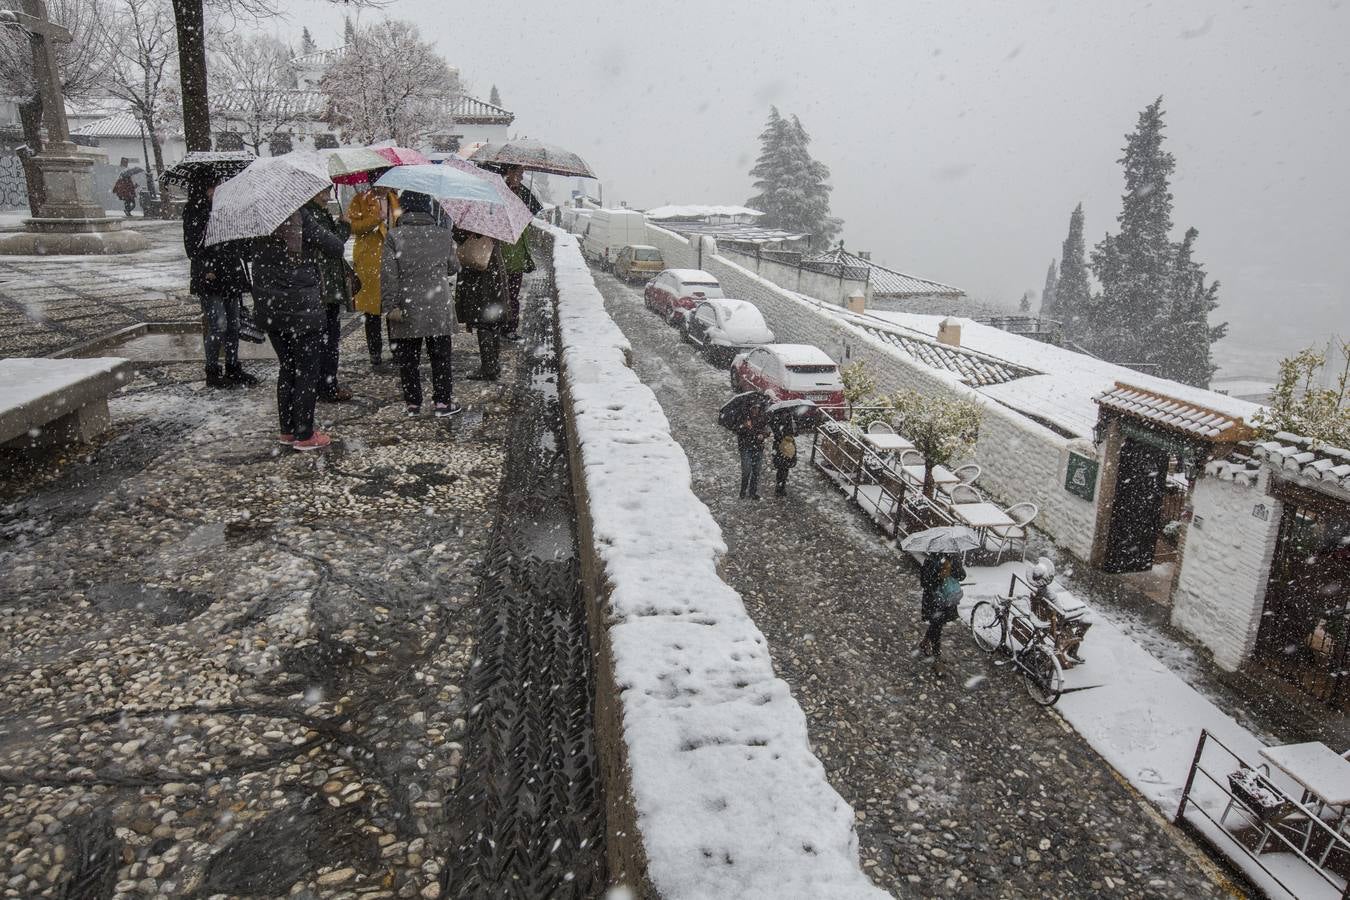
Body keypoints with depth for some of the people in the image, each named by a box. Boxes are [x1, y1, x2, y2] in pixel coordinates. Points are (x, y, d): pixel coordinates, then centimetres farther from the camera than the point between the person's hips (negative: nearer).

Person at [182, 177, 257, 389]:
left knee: (233, 324, 9)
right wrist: (206, 269, -18)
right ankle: (212, 373, 1)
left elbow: (238, 242, 21)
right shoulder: (193, 212, -4)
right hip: (209, 278, -7)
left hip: (232, 275, 7)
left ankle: (233, 368, 19)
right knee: (218, 325, -9)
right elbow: (192, 246, -10)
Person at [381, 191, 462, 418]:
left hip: (407, 308, -1)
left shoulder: (394, 237, -6)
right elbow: (454, 267, 12)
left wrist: (390, 306, -7)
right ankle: (443, 402, 11)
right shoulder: (444, 235, -1)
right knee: (440, 356, 10)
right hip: (439, 307, 1)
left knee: (408, 358, 9)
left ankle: (413, 403, 14)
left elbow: (388, 275, -10)